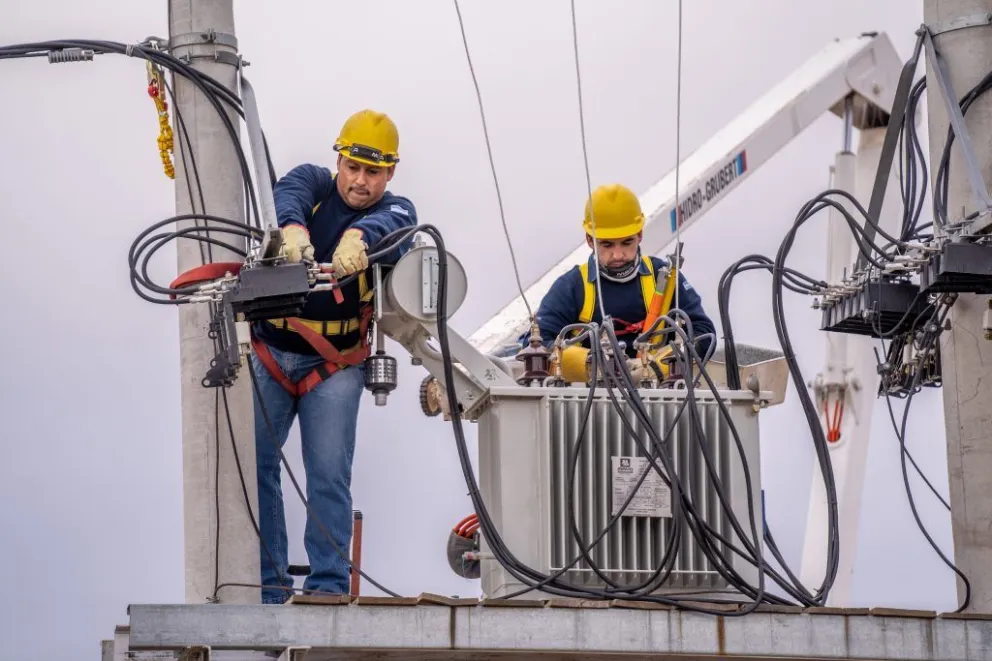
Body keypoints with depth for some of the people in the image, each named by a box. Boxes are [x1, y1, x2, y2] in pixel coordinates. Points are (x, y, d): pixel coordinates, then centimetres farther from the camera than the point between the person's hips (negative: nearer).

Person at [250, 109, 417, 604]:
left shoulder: (395, 210, -1)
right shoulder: (313, 181, 1)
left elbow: (388, 224, -27)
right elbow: (286, 197, -23)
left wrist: (359, 237, -51)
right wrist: (292, 230, -48)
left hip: (334, 363, -1)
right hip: (269, 352, 1)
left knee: (329, 476, -6)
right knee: (252, 464, -2)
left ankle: (328, 586, -2)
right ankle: (266, 587, 4)